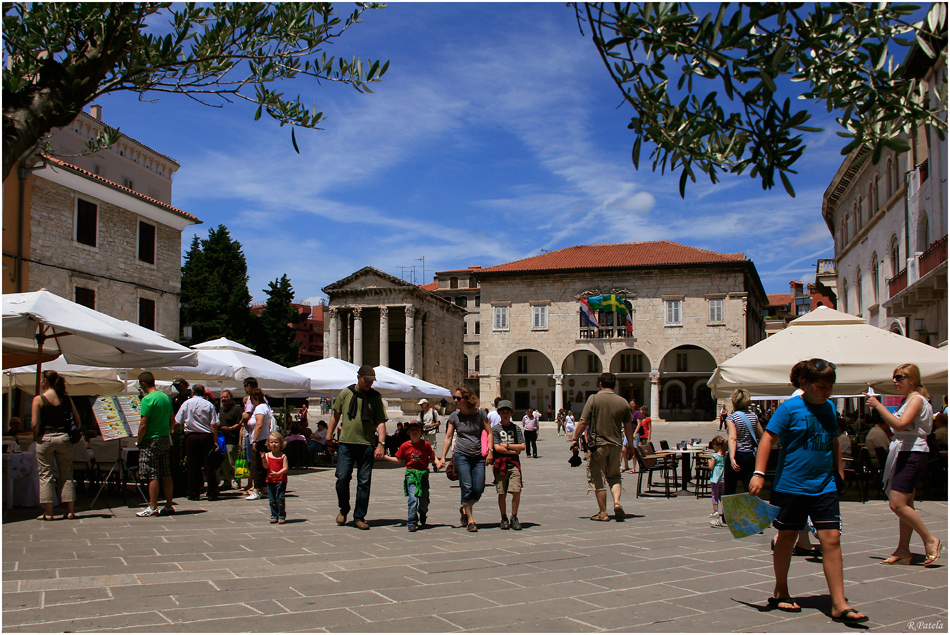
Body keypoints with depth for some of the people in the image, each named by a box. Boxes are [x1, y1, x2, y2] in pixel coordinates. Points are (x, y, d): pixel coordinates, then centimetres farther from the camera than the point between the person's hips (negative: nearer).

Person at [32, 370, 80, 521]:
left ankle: (48, 512, 4)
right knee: (66, 475, 8)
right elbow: (77, 420, 4)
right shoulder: (66, 398, 5)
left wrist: (36, 437, 4)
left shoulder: (38, 399, -5)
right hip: (64, 438, 3)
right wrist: (71, 435, 13)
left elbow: (35, 424, -11)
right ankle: (70, 511, 8)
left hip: (45, 439, -3)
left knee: (45, 476, 5)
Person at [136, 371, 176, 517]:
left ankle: (153, 508, -1)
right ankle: (169, 505, 14)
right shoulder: (166, 397, 10)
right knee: (166, 475, 10)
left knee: (152, 476, -4)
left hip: (151, 440, -7)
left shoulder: (147, 399, -14)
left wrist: (138, 441, -4)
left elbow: (143, 425, -16)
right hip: (166, 439, 8)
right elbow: (172, 420, 15)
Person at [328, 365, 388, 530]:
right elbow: (336, 415, 15)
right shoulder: (346, 393, 7)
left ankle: (359, 517, 12)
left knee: (364, 482, 1)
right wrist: (329, 437, 11)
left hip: (367, 445, 0)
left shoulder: (376, 398, 5)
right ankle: (344, 509, 21)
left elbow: (381, 422, 1)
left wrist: (381, 443, -11)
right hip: (346, 443, 0)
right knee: (342, 478, -5)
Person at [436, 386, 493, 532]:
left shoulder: (479, 414, -1)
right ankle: (470, 520, 7)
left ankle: (464, 509, 27)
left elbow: (489, 433, 3)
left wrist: (490, 452, -7)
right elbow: (448, 438, 6)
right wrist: (443, 458, 1)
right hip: (461, 455, 0)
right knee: (467, 488, -7)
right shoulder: (454, 416, 3)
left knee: (478, 489, -1)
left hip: (478, 457, 0)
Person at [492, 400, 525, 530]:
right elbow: (497, 448, -6)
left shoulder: (517, 428, 11)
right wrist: (513, 451, -4)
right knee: (501, 493, 0)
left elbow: (522, 446, 3)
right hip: (500, 463, -1)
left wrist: (507, 445, -4)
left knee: (516, 491, -9)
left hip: (514, 463, 1)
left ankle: (514, 517, 4)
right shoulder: (495, 429, 5)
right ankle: (504, 519, 13)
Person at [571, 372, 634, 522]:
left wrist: (575, 439, 2)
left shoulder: (594, 399, -6)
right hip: (616, 445, 3)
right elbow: (628, 426, 9)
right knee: (614, 476, 17)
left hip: (598, 444, -3)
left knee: (598, 478, 5)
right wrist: (630, 446, 20)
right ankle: (617, 503, -4)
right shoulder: (623, 402, 3)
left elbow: (583, 422, -8)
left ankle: (603, 512, 7)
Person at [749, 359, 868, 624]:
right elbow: (768, 438, -13)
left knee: (832, 539, -4)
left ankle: (839, 604, 0)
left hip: (824, 486, 4)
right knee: (787, 538, 8)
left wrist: (839, 472, 22)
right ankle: (780, 593, 26)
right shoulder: (790, 408, -9)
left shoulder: (829, 407, 8)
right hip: (791, 485, -4)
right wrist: (758, 474, -20)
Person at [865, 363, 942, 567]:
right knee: (905, 505, 9)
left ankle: (930, 540, -1)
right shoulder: (908, 400, 18)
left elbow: (900, 425, -26)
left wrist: (878, 405, -23)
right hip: (904, 456, 10)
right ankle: (903, 550, 13)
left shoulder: (917, 399, -12)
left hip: (912, 456, -10)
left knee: (897, 504, -13)